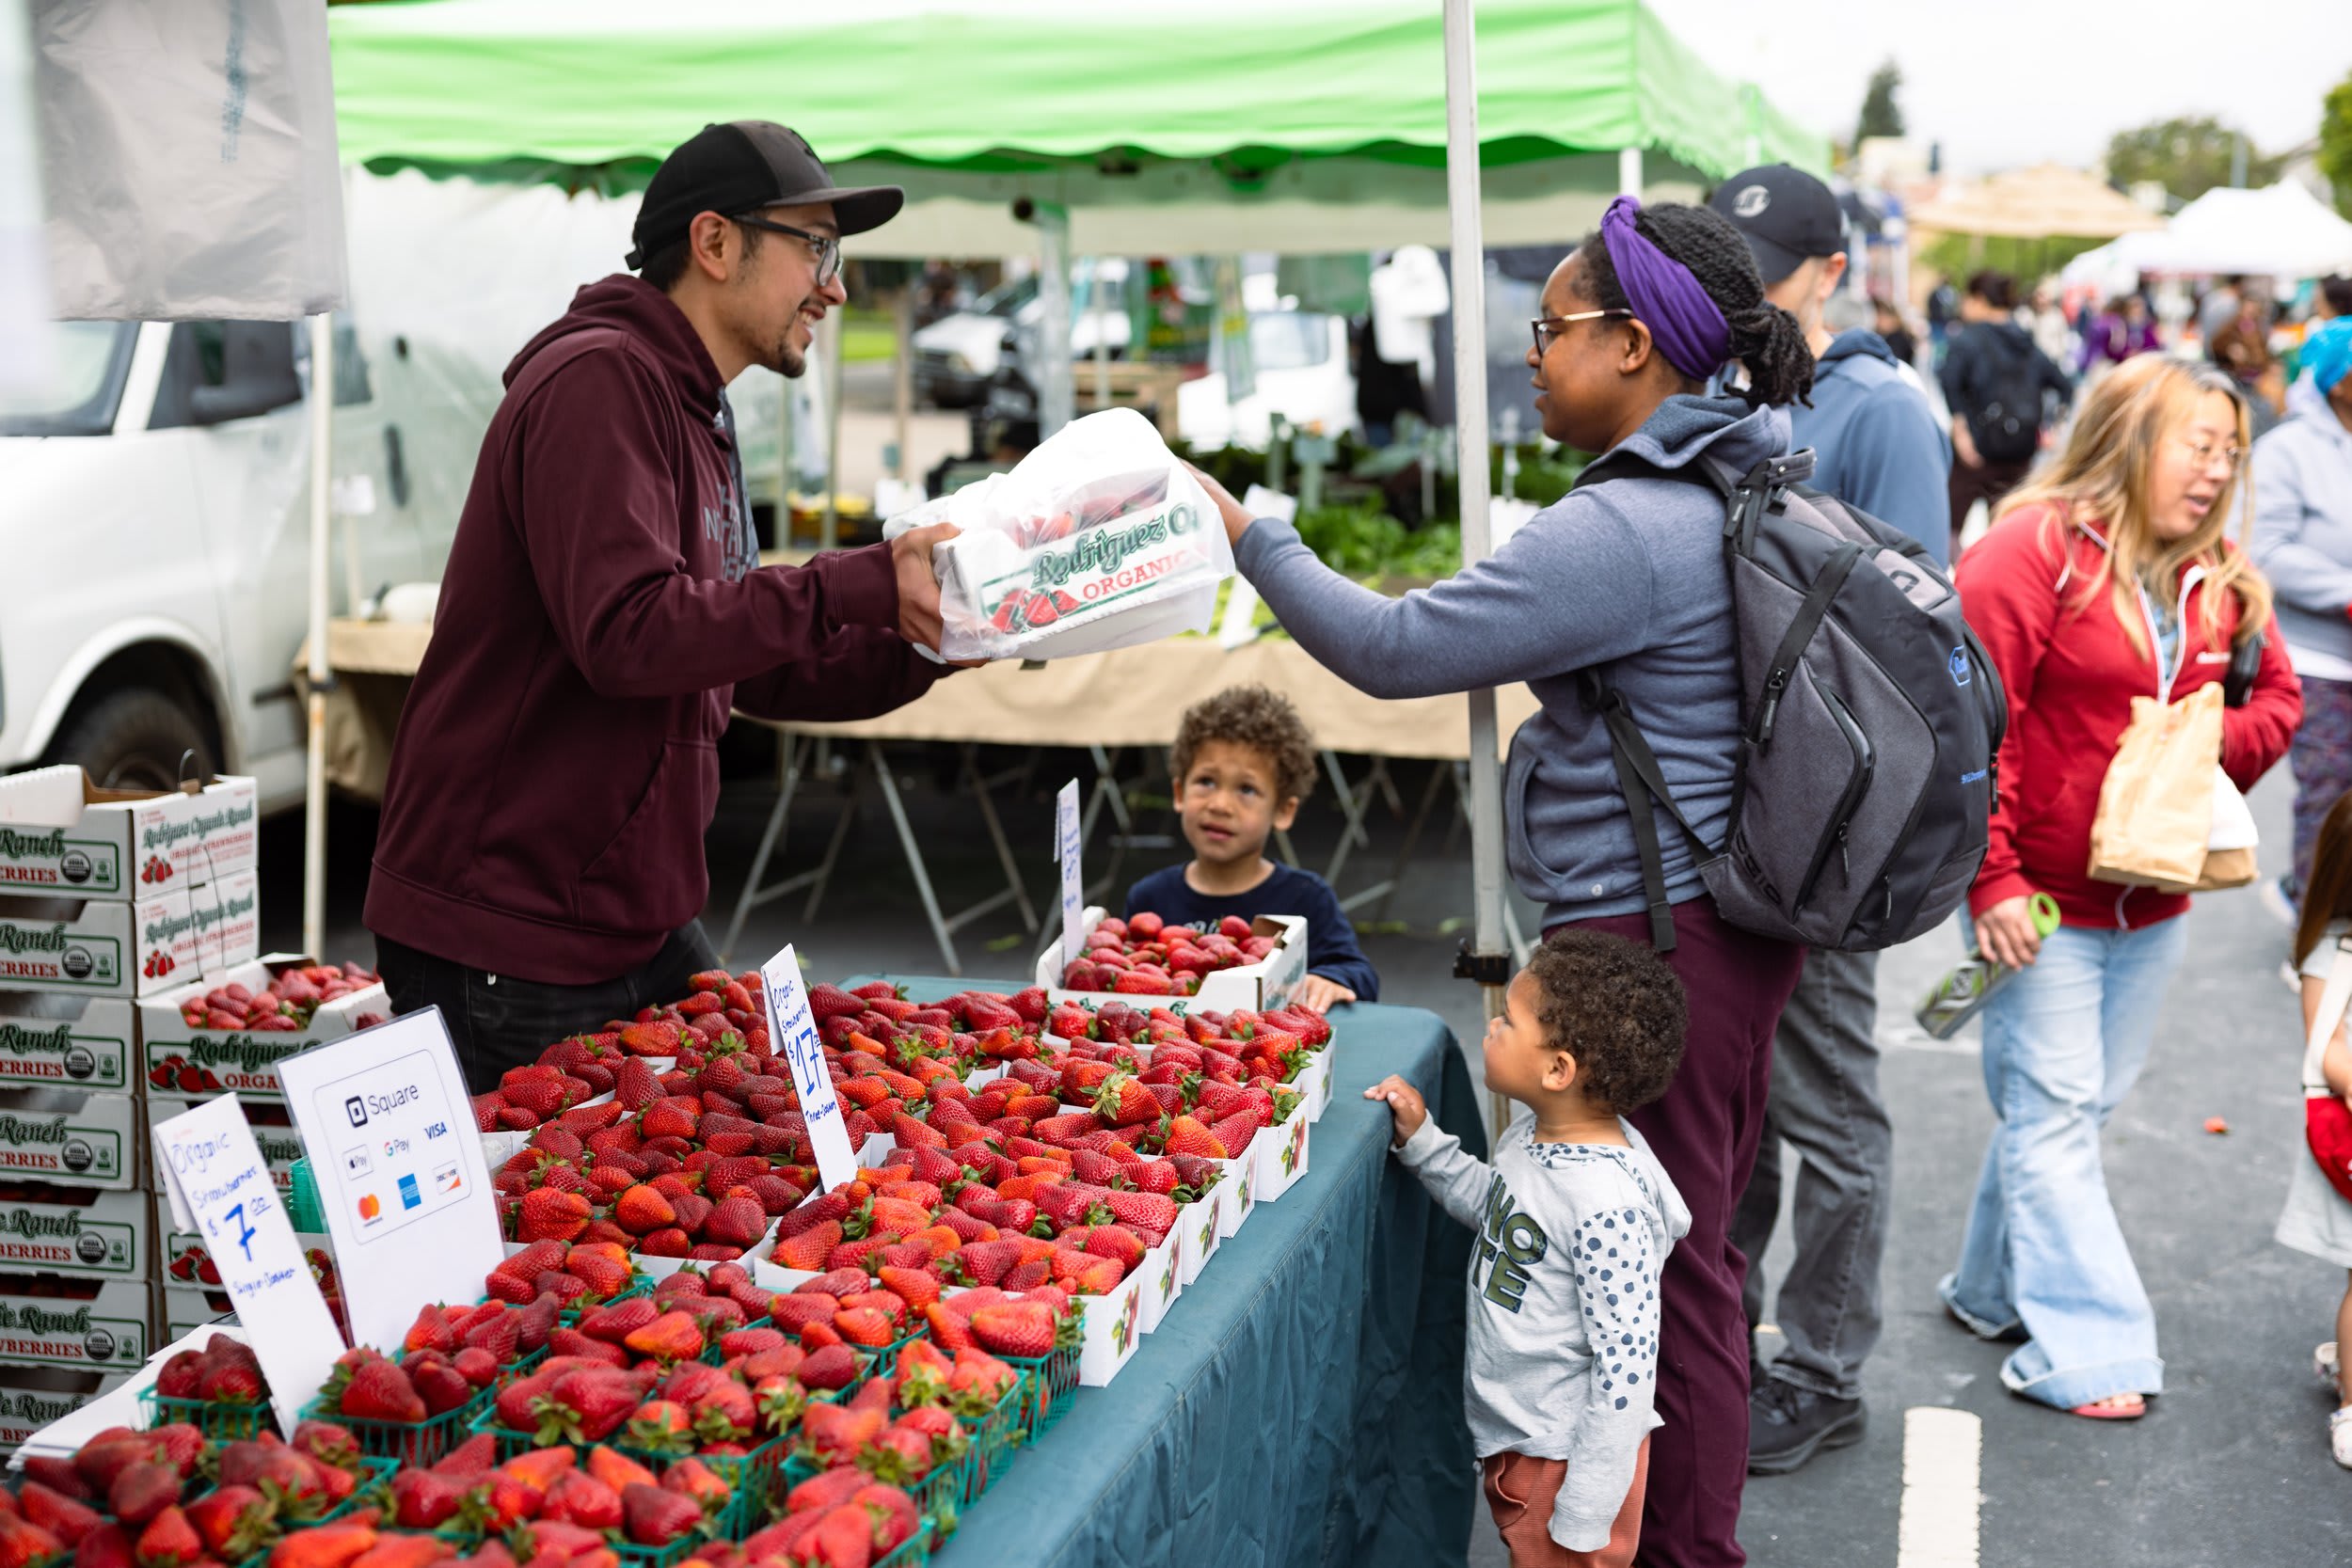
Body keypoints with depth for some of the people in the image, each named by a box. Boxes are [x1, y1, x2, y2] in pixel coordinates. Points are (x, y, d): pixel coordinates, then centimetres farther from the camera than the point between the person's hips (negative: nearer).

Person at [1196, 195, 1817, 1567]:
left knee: (1662, 1263, 1)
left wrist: (1250, 535, -7)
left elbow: (1395, 648, -18)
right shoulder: (1744, 487, 11)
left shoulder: (1625, 529, -21)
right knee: (1698, 1245, 20)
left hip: (1656, 935, -11)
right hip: (1734, 914, 11)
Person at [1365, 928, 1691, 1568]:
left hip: (1568, 1459, -9)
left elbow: (1626, 1369, -27)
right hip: (1513, 1441, 9)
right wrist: (1420, 1140, 6)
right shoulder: (1531, 1136, -3)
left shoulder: (1606, 1204, -30)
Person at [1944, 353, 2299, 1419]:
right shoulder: (2035, 550, -13)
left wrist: (2207, 745, -7)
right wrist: (1991, 878, -19)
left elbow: (2276, 700, 17)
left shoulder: (2219, 579, 9)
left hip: (2155, 898, 7)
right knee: (2054, 1111, -1)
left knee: (2078, 1105, 15)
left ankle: (1995, 1290, 30)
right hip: (2041, 898, -7)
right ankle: (2082, 1349, 5)